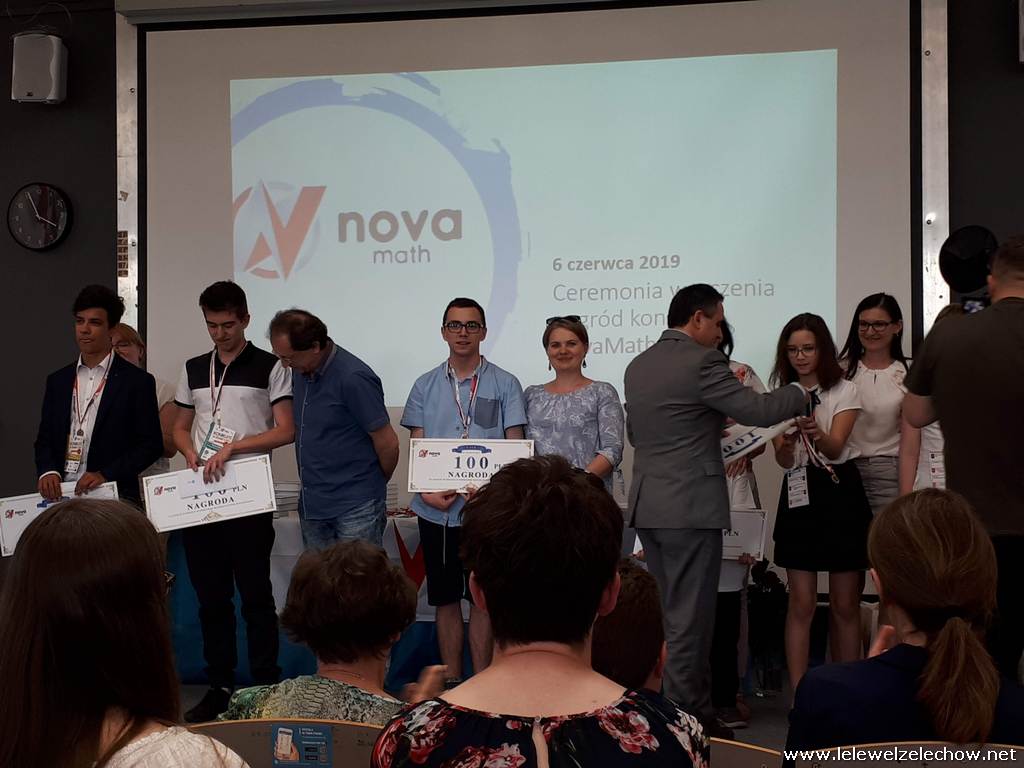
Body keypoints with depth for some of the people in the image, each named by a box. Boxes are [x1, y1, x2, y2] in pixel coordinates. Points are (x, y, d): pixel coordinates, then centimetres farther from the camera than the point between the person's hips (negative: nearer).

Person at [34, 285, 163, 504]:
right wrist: (48, 470, -4)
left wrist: (105, 475, -13)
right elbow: (45, 439, 16)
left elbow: (151, 445, -3)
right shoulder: (57, 381, 14)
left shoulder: (137, 381, -1)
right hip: (61, 495, 3)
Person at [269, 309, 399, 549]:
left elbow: (387, 443, -14)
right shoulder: (299, 372, 4)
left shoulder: (353, 379, -20)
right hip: (312, 506, 8)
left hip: (355, 508, -8)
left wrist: (376, 485, 3)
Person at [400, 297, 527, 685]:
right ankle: (451, 679, 21)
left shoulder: (505, 384, 2)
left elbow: (514, 446, -1)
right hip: (436, 510, 2)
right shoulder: (425, 386, 9)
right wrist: (426, 490, -10)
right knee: (445, 597, 10)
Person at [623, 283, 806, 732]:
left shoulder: (638, 365, 13)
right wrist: (802, 394, 4)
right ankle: (689, 719, 6)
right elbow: (758, 411, -14)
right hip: (690, 507, -8)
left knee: (665, 613, 15)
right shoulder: (702, 362, -12)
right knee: (689, 618, -1)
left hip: (647, 507, 8)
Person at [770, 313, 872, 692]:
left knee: (845, 605, 5)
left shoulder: (844, 391, 0)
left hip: (840, 492, -1)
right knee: (801, 605, 0)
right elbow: (783, 460, -2)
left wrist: (816, 432, -36)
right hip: (799, 494, 2)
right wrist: (788, 441, -25)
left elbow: (835, 448, -14)